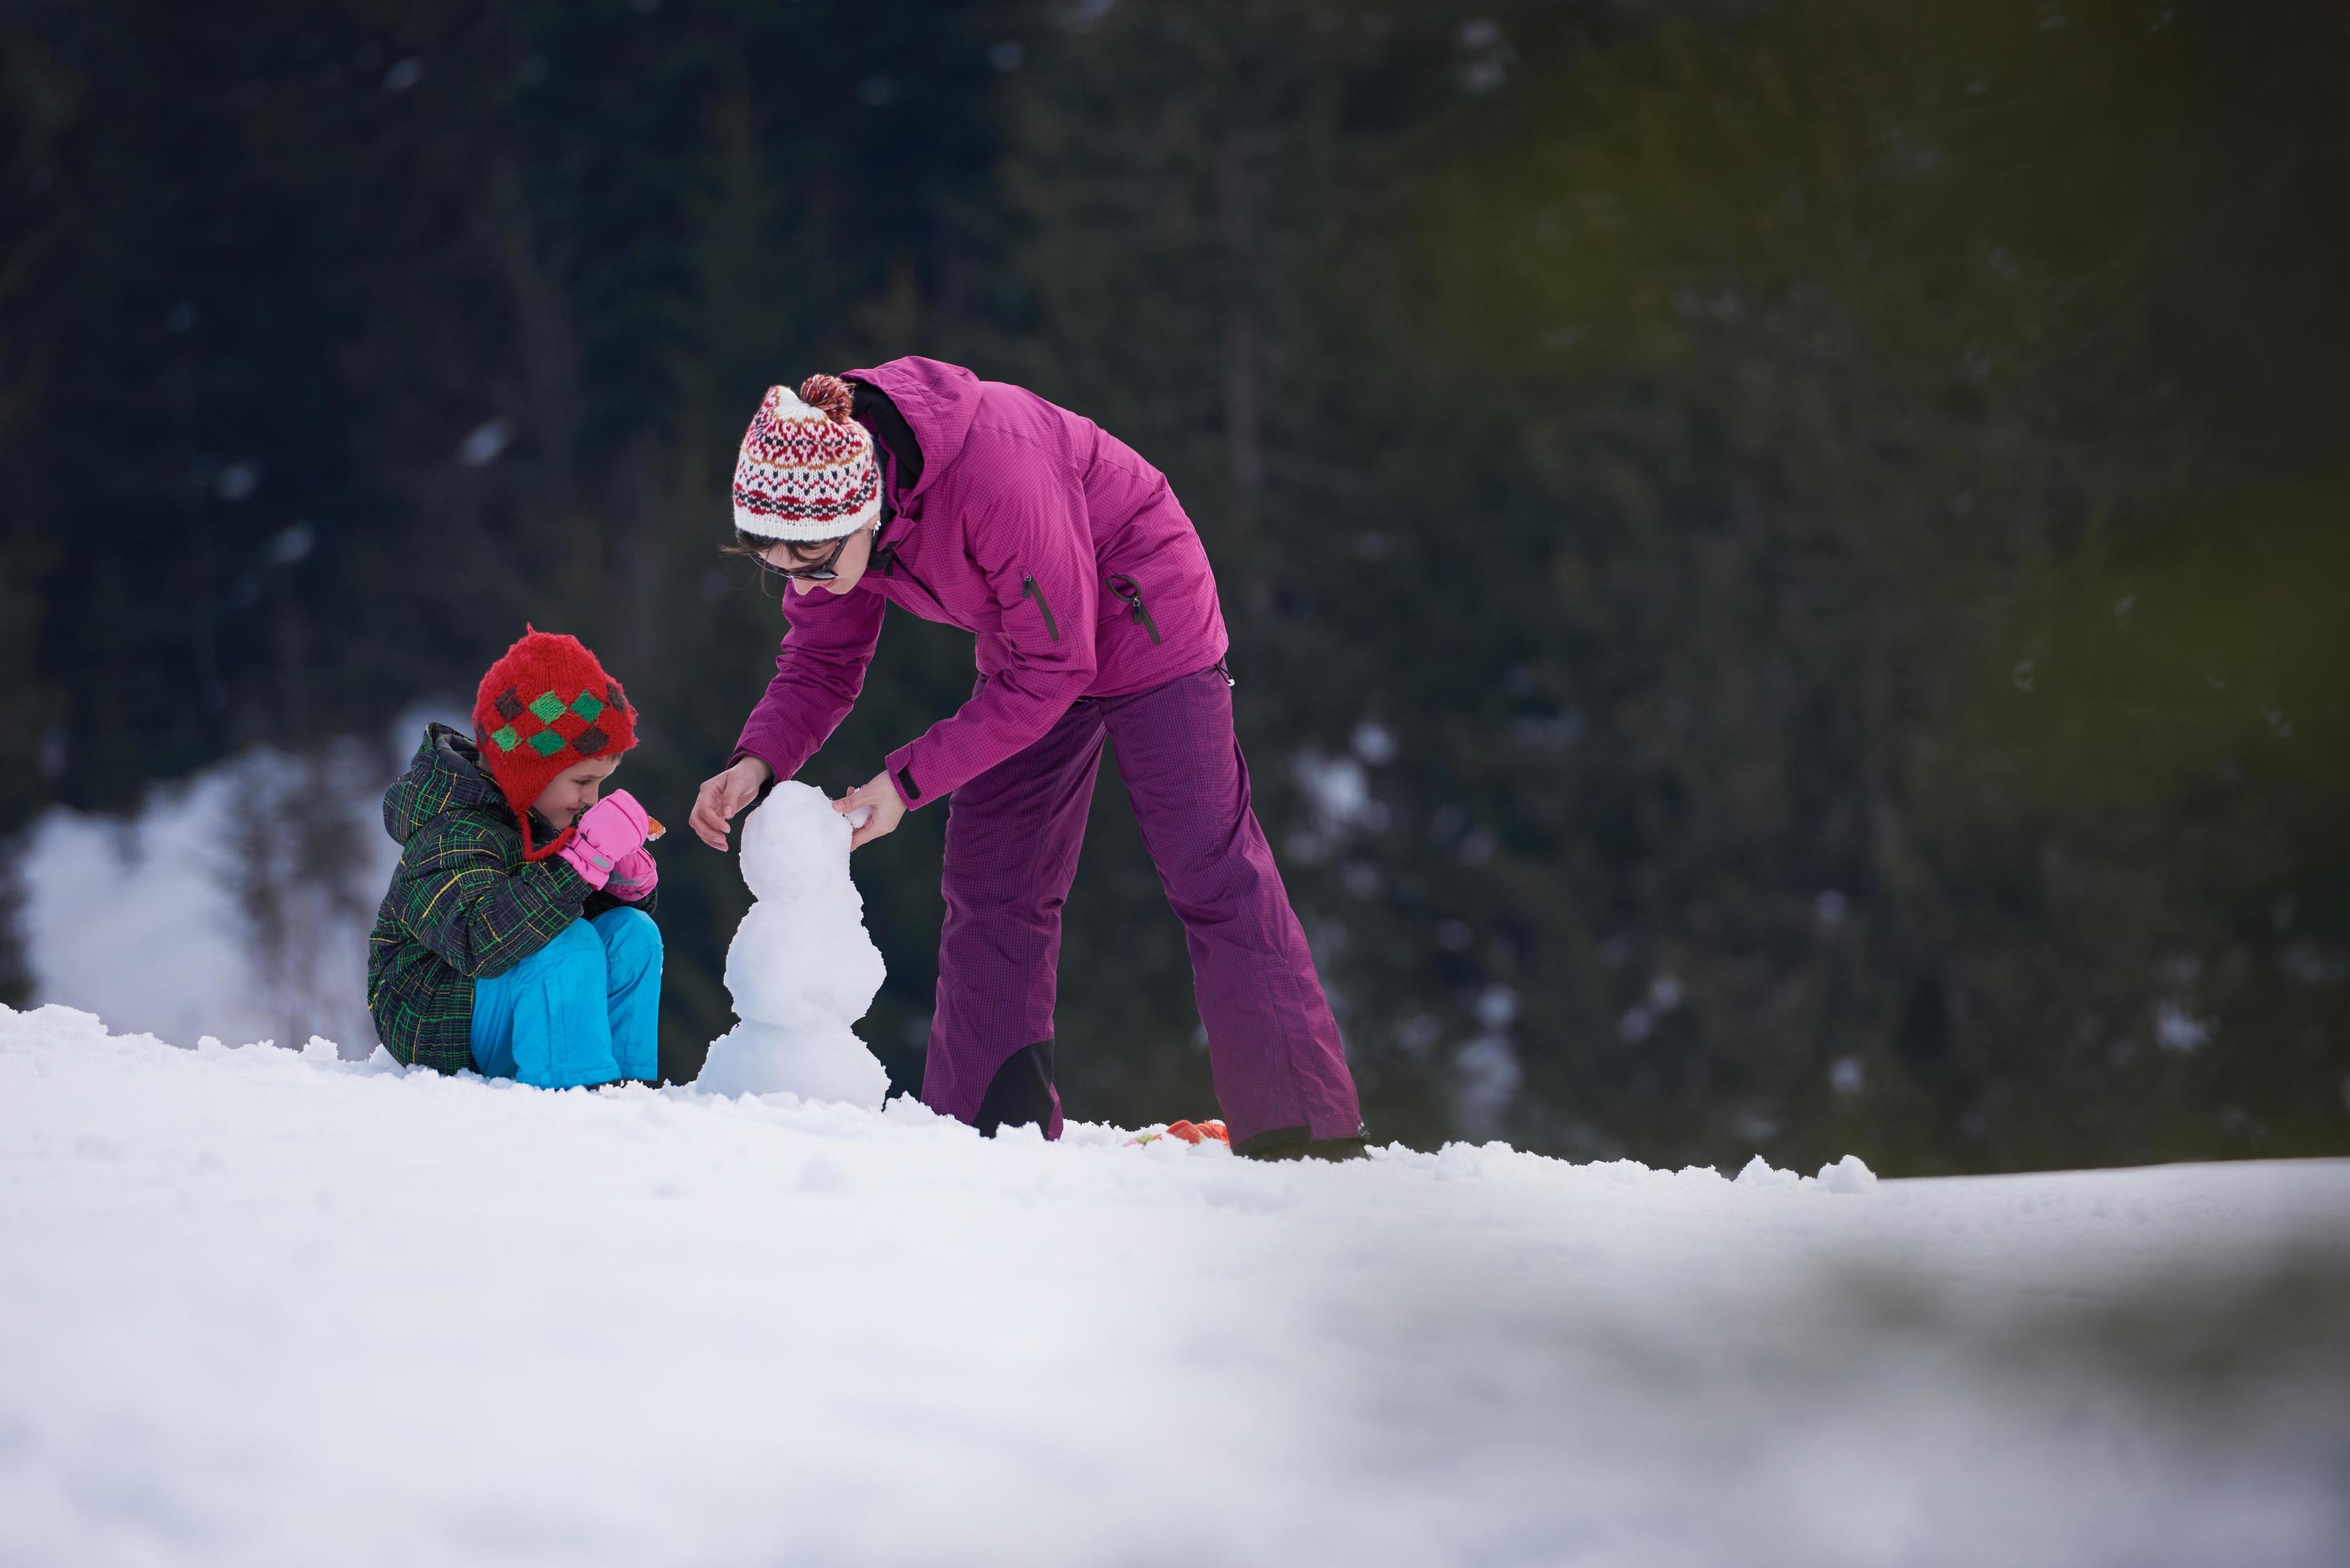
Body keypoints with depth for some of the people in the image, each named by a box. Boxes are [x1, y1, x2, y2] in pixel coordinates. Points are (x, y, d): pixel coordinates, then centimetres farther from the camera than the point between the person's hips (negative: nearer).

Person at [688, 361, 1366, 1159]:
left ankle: (1302, 1130, -9)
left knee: (1209, 867, -10)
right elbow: (821, 660, -4)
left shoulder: (998, 474, -39)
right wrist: (758, 759, -24)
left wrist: (907, 779, -30)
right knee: (988, 890, 3)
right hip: (1030, 644, 7)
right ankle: (981, 1134, 7)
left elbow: (1050, 671, -31)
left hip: (1140, 609, -7)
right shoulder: (820, 501, -18)